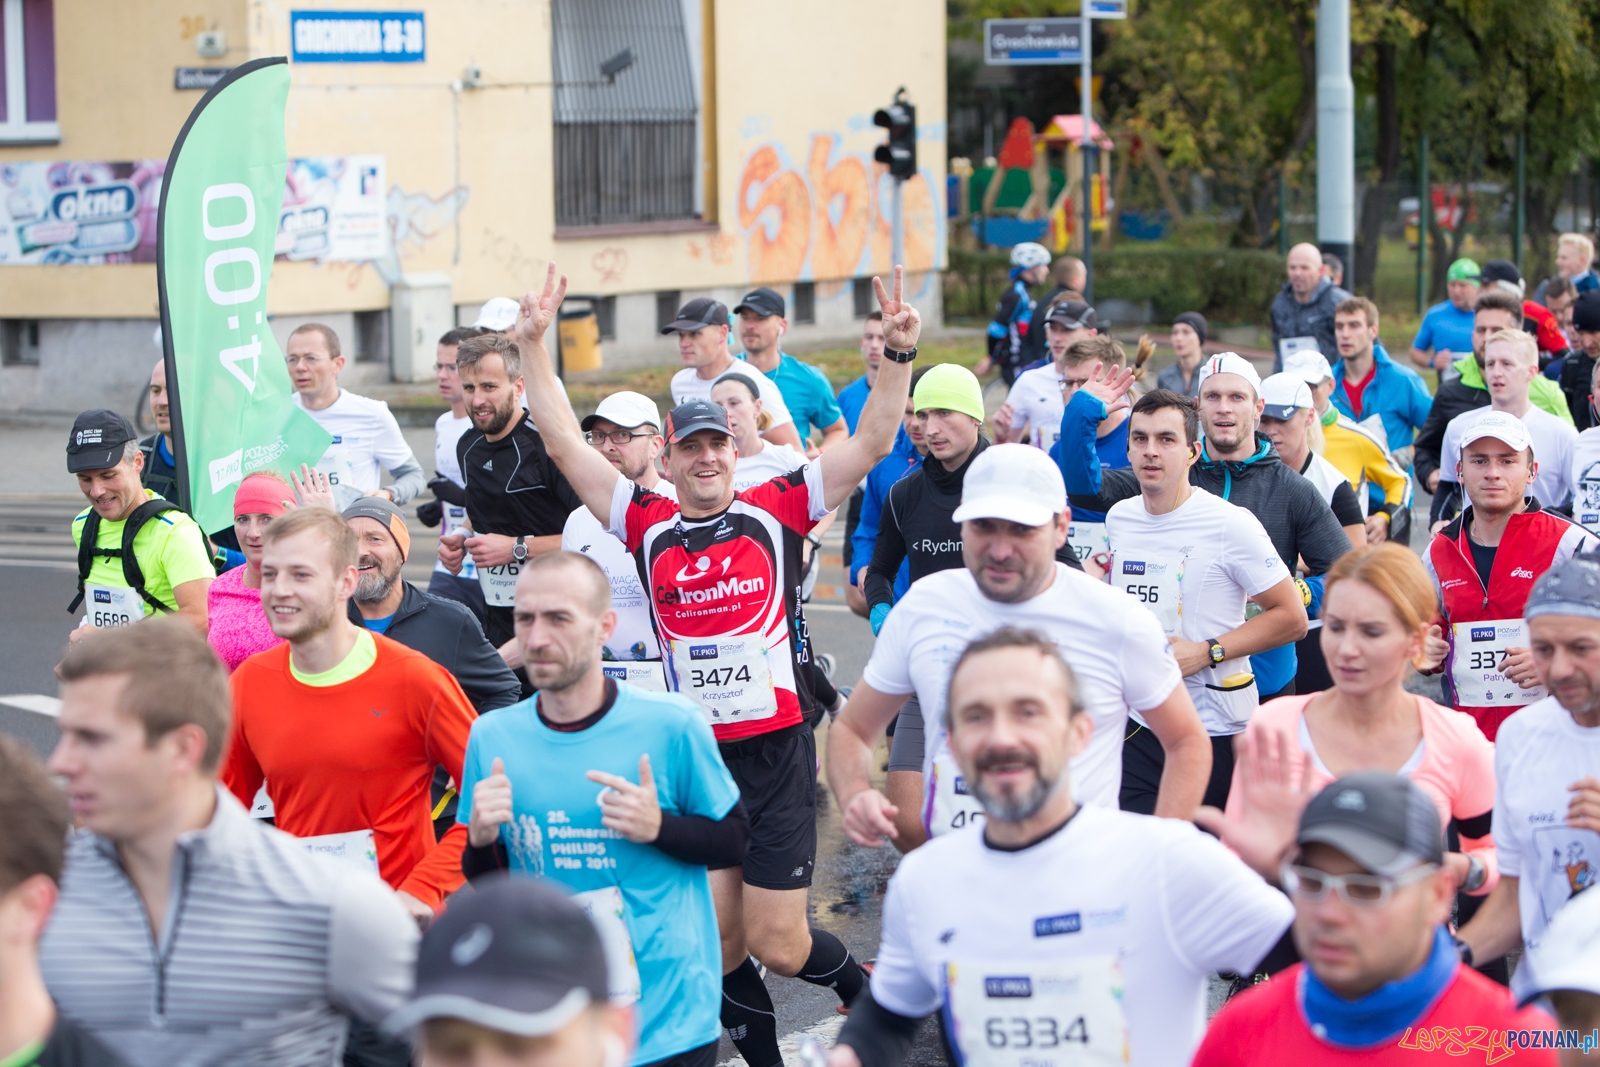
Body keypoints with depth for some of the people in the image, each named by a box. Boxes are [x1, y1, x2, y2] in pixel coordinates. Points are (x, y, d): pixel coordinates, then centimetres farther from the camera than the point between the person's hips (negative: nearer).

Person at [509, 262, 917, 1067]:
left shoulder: (776, 509, 1)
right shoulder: (649, 527, 6)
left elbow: (870, 444, -3)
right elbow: (567, 446, 6)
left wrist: (898, 355, -14)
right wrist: (534, 346, 2)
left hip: (777, 751, -2)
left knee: (776, 945, 0)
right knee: (717, 942, 3)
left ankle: (864, 986, 30)